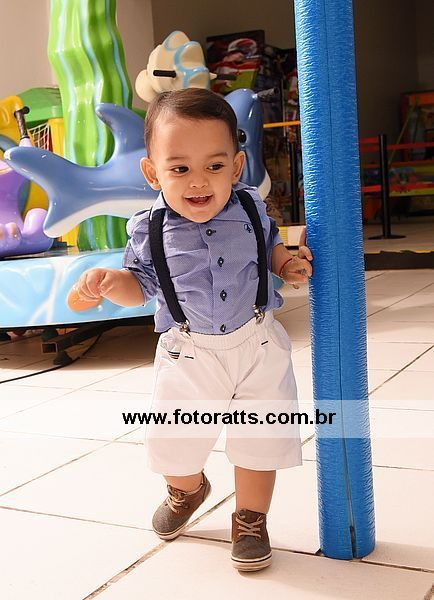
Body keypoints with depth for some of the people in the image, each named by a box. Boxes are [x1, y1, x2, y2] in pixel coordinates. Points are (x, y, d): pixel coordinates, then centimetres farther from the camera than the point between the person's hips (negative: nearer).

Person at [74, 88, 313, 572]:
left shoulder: (249, 208, -8)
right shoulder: (148, 230, -12)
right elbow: (140, 285, 3)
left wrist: (287, 265, -6)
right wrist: (110, 283, -18)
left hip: (258, 348, 0)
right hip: (187, 355, 0)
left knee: (260, 439, 9)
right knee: (175, 442, 13)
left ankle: (250, 519, 35)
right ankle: (187, 490, 50)